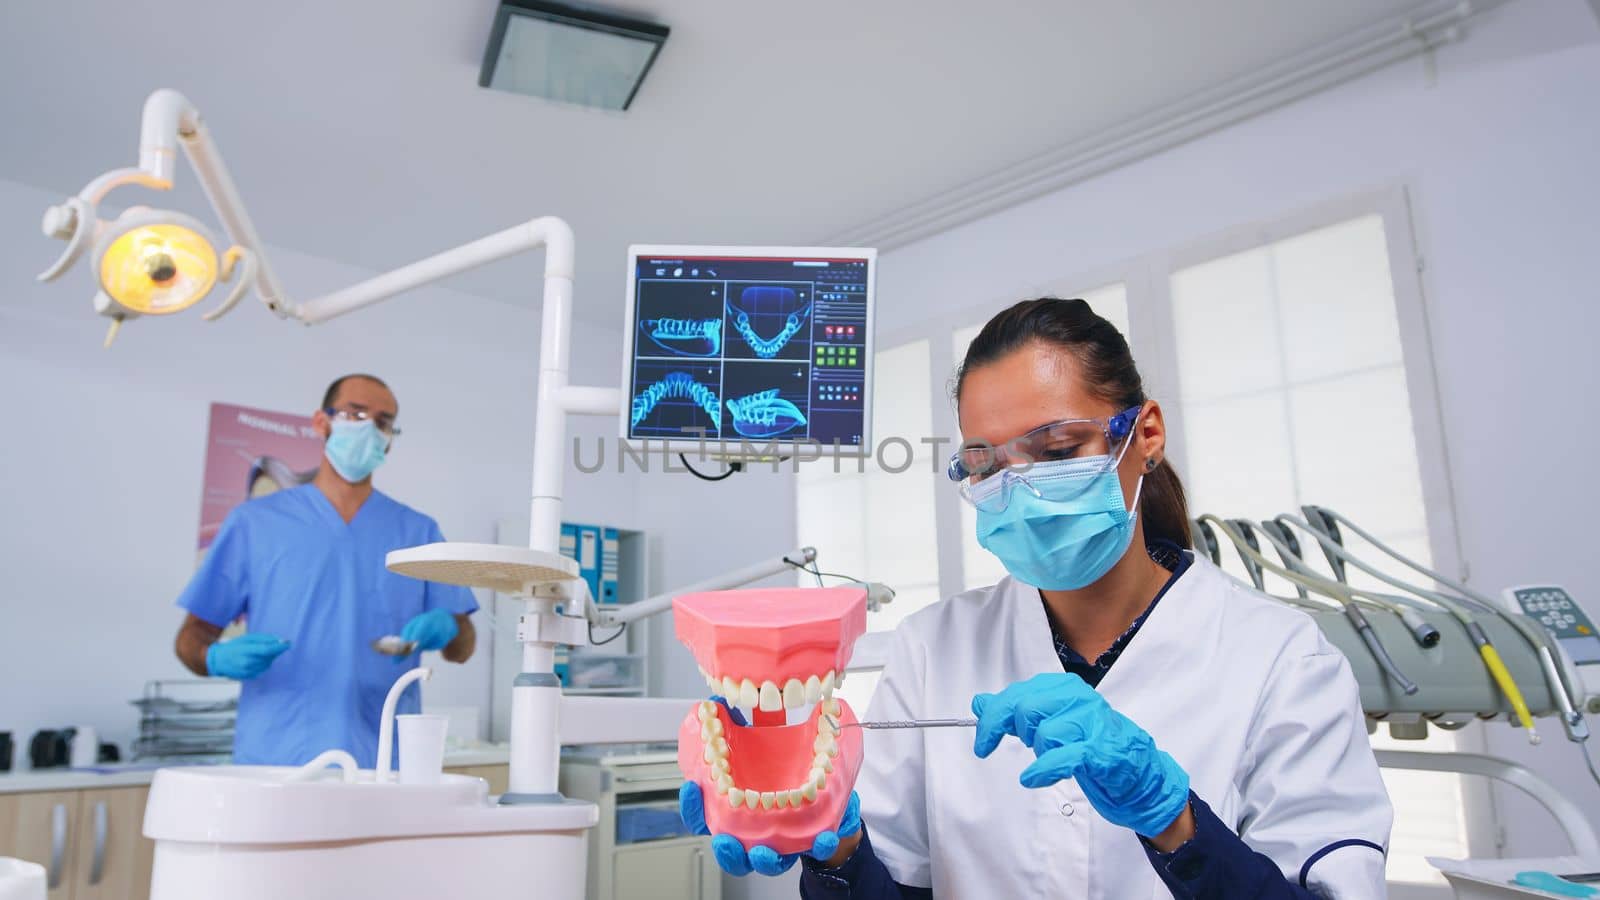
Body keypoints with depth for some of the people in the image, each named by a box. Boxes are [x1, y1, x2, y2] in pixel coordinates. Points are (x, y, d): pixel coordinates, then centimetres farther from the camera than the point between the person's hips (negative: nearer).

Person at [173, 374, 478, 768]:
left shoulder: (418, 532, 10)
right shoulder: (254, 522, 6)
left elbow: (461, 649, 7)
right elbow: (193, 637, 6)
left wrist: (446, 628, -14)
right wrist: (218, 659, -15)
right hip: (274, 760, -1)